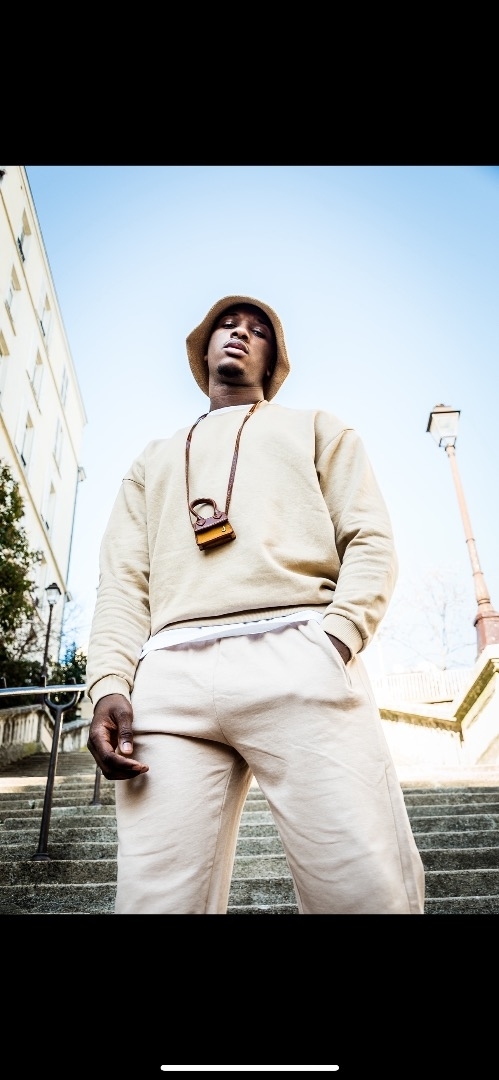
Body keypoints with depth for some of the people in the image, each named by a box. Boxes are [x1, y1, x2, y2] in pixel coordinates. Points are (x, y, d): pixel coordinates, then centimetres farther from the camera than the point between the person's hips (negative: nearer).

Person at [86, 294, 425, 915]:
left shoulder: (316, 429, 28)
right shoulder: (153, 460, 33)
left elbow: (370, 541, 13)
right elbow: (123, 581, 20)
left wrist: (335, 639, -8)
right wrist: (109, 684, 0)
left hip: (298, 658, -1)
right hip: (171, 676, 2)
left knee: (369, 891, -13)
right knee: (159, 899, -8)